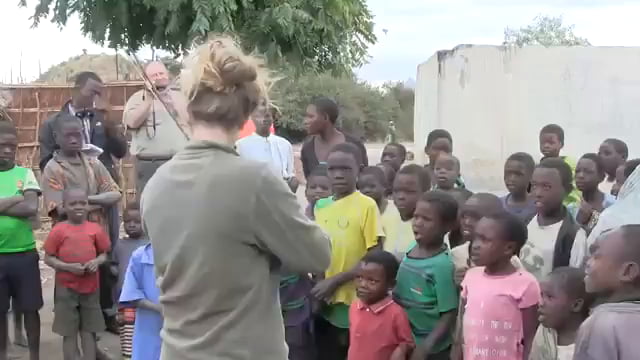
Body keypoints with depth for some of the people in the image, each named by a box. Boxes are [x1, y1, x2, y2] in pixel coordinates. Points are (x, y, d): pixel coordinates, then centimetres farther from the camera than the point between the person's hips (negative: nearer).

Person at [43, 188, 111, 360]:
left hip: (90, 288, 2)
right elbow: (48, 258, -5)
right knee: (69, 333, 6)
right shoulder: (58, 230, -7)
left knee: (89, 331, 11)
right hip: (66, 289, -2)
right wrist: (68, 266, -19)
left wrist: (97, 261, -13)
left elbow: (104, 254, 9)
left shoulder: (95, 229, 0)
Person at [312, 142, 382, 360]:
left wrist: (336, 281, -14)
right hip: (325, 303, 5)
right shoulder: (320, 206, 8)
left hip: (354, 302, -5)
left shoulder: (367, 205, -9)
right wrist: (318, 282, -1)